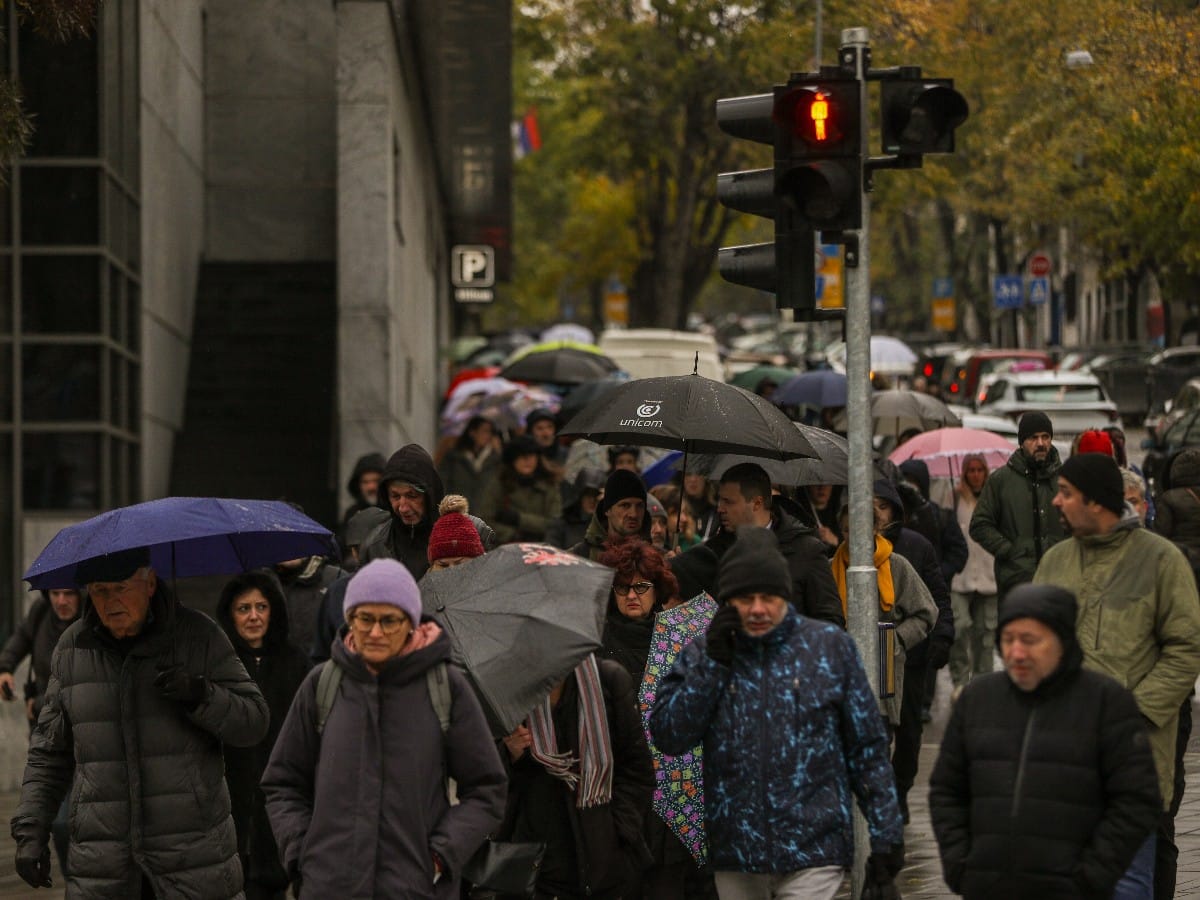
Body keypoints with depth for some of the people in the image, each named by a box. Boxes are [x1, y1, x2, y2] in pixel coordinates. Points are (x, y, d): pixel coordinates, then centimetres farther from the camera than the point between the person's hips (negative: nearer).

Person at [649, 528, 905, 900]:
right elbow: (667, 737, -3)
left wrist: (885, 836, 1)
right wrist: (712, 664, -9)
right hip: (736, 851, 3)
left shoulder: (830, 646, 1)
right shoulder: (703, 653, 7)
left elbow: (867, 747, 4)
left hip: (813, 851, -3)